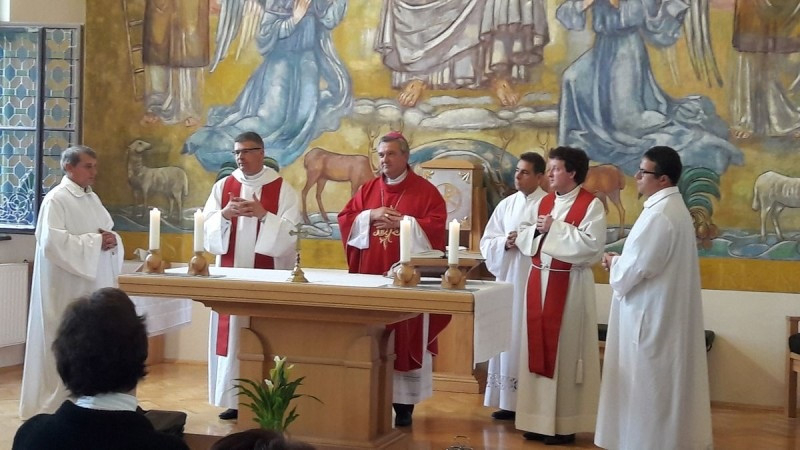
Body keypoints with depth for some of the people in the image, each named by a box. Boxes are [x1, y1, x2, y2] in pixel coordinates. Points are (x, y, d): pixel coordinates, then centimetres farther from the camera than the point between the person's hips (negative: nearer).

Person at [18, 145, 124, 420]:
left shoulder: (92, 199, 15)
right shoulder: (56, 199, -10)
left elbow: (109, 235, 19)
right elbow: (52, 242, -22)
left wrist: (112, 240, -5)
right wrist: (95, 241, -19)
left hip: (95, 285, 8)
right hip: (68, 289, -8)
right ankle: (54, 405, 6)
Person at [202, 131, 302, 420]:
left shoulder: (283, 190, 0)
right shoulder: (223, 187, 8)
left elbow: (290, 232, -9)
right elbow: (208, 228, 3)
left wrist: (263, 215, -23)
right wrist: (224, 215, -17)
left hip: (268, 278, -3)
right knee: (231, 336, 2)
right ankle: (234, 400, 8)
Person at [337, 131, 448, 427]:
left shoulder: (425, 190, 1)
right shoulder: (367, 189, 12)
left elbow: (437, 225, -9)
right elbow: (344, 219, 7)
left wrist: (403, 221, -15)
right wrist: (370, 216, -9)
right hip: (371, 274, 4)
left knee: (405, 339, -2)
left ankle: (403, 403, 3)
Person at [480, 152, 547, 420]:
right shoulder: (506, 205, 12)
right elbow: (487, 242, 10)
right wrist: (505, 243, -8)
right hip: (507, 280, 5)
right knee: (507, 339, 6)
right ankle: (510, 401, 14)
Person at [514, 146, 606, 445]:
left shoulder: (591, 205, -8)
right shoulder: (542, 203, 12)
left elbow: (592, 244, -20)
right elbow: (521, 236, 11)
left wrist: (555, 228, -17)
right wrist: (537, 230, -10)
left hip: (570, 285, -6)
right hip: (539, 280, 7)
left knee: (564, 351, -2)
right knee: (538, 348, 8)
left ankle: (563, 423, 6)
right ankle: (539, 418, 16)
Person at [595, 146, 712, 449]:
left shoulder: (659, 214, -22)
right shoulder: (673, 208, 11)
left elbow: (637, 267, -23)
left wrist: (614, 263, -4)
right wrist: (621, 260, 5)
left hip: (650, 313, -10)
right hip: (666, 309, 10)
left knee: (648, 382, -1)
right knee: (662, 381, 16)